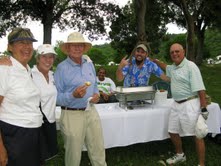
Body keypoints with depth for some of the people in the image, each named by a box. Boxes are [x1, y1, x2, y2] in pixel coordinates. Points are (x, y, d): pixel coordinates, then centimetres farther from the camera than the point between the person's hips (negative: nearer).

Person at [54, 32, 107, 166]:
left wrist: (97, 95, -1)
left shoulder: (89, 64, 8)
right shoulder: (62, 68, -10)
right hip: (72, 115, -5)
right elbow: (57, 97, -11)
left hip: (91, 112, 5)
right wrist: (73, 95, -28)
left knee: (99, 152, 13)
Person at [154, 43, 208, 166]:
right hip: (176, 104, 9)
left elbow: (200, 89, -18)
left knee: (197, 135, -1)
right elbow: (165, 66, 38)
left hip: (190, 104, -8)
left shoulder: (190, 66, -13)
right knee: (172, 132, 16)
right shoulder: (173, 68, 11)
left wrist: (204, 108, -21)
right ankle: (180, 155, 38)